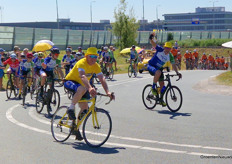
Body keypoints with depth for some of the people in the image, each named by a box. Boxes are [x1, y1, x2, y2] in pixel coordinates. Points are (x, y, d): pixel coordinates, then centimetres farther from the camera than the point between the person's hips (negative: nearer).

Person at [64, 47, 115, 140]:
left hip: (81, 84, 7)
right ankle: (71, 109, -22)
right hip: (70, 82, -7)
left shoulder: (96, 66, -8)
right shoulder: (82, 63, -27)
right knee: (82, 89, -40)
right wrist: (90, 88, -62)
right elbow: (82, 76, -45)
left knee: (85, 107, -3)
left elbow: (102, 79, -18)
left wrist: (107, 92, -33)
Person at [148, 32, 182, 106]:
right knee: (158, 72, -39)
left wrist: (177, 72, -19)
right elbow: (153, 43, -27)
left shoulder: (170, 56, -6)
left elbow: (173, 65, -4)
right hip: (151, 66, -5)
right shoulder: (160, 50, -18)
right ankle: (153, 88, -19)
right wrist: (151, 38, -49)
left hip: (159, 68, 5)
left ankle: (161, 99, 19)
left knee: (162, 84, 0)